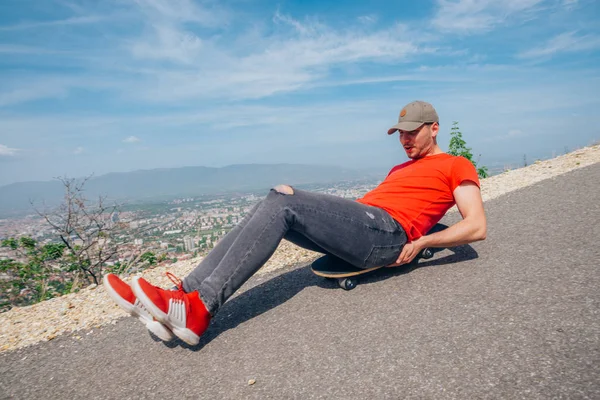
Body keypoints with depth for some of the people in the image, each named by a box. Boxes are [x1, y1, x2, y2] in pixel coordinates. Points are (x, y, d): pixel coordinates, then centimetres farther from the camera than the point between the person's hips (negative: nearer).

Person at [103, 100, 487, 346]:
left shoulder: (457, 166, 13)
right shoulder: (401, 169, 36)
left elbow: (477, 227, 0)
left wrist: (420, 242, -10)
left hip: (387, 234, -8)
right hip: (359, 228, 8)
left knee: (282, 200, -24)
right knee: (278, 208, -11)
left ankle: (200, 308, -27)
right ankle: (185, 295, -17)